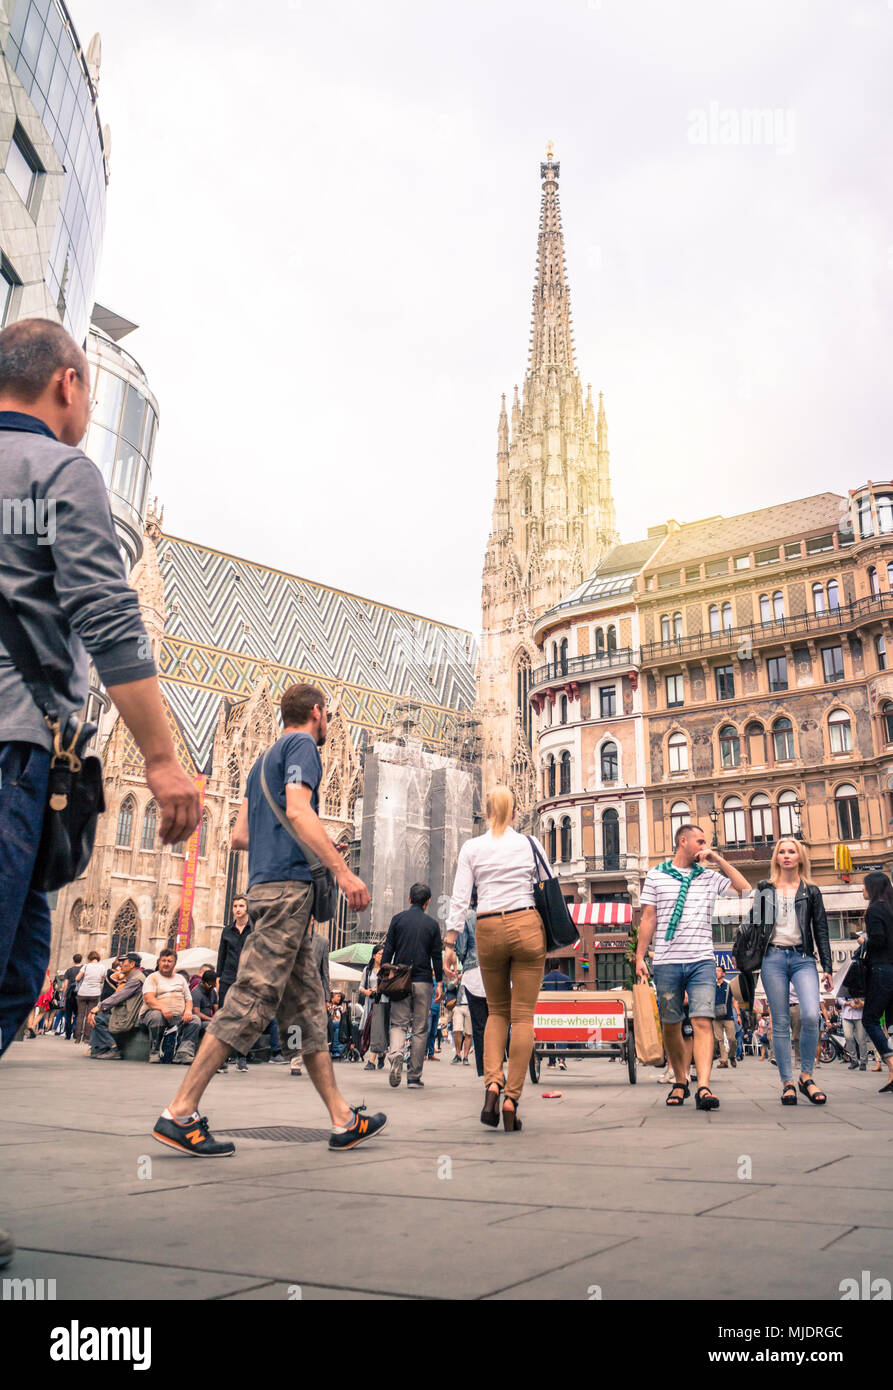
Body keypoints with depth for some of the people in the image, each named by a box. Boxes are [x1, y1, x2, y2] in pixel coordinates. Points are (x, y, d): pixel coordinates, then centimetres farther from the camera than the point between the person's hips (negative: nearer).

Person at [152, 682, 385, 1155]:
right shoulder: (302, 745, 0)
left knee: (307, 1005, 7)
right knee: (252, 997, -11)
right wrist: (342, 870, -22)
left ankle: (342, 1120, 10)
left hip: (265, 884, 10)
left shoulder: (264, 760, 26)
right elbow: (298, 810, -17)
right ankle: (180, 1113, -10)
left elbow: (239, 836, 23)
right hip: (288, 883, -10)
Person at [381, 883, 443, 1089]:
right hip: (424, 980, 0)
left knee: (398, 1023, 6)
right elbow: (437, 956, 3)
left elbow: (388, 950, 1)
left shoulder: (398, 919, 4)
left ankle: (395, 1053, -24)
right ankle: (414, 1076, 7)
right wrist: (439, 983, 8)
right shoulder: (432, 924, 3)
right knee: (420, 1029, 6)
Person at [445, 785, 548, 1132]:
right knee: (523, 1015, 4)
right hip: (527, 926, -1)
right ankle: (512, 1097, 1)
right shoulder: (531, 844, 5)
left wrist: (449, 945, 1)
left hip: (488, 930, 1)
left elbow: (460, 899, -1)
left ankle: (492, 1084, 0)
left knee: (497, 1011, 18)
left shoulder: (471, 848, 4)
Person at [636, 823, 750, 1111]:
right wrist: (639, 957, 0)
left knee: (703, 1022, -13)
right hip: (667, 962, 0)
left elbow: (746, 888, 9)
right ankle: (680, 1081, 23)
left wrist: (718, 859, 6)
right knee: (670, 1025, 7)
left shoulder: (709, 876, 13)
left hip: (702, 961, 1)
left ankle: (703, 1087, -19)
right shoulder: (656, 875, 8)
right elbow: (648, 918, 6)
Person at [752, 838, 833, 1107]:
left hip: (803, 958, 0)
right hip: (773, 958, 0)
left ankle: (806, 1076, 0)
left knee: (810, 1015, -19)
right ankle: (787, 1083, 8)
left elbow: (821, 930, 10)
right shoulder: (765, 888, 12)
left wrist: (827, 967, 4)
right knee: (781, 1023, 0)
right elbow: (755, 924, 14)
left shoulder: (811, 891, 11)